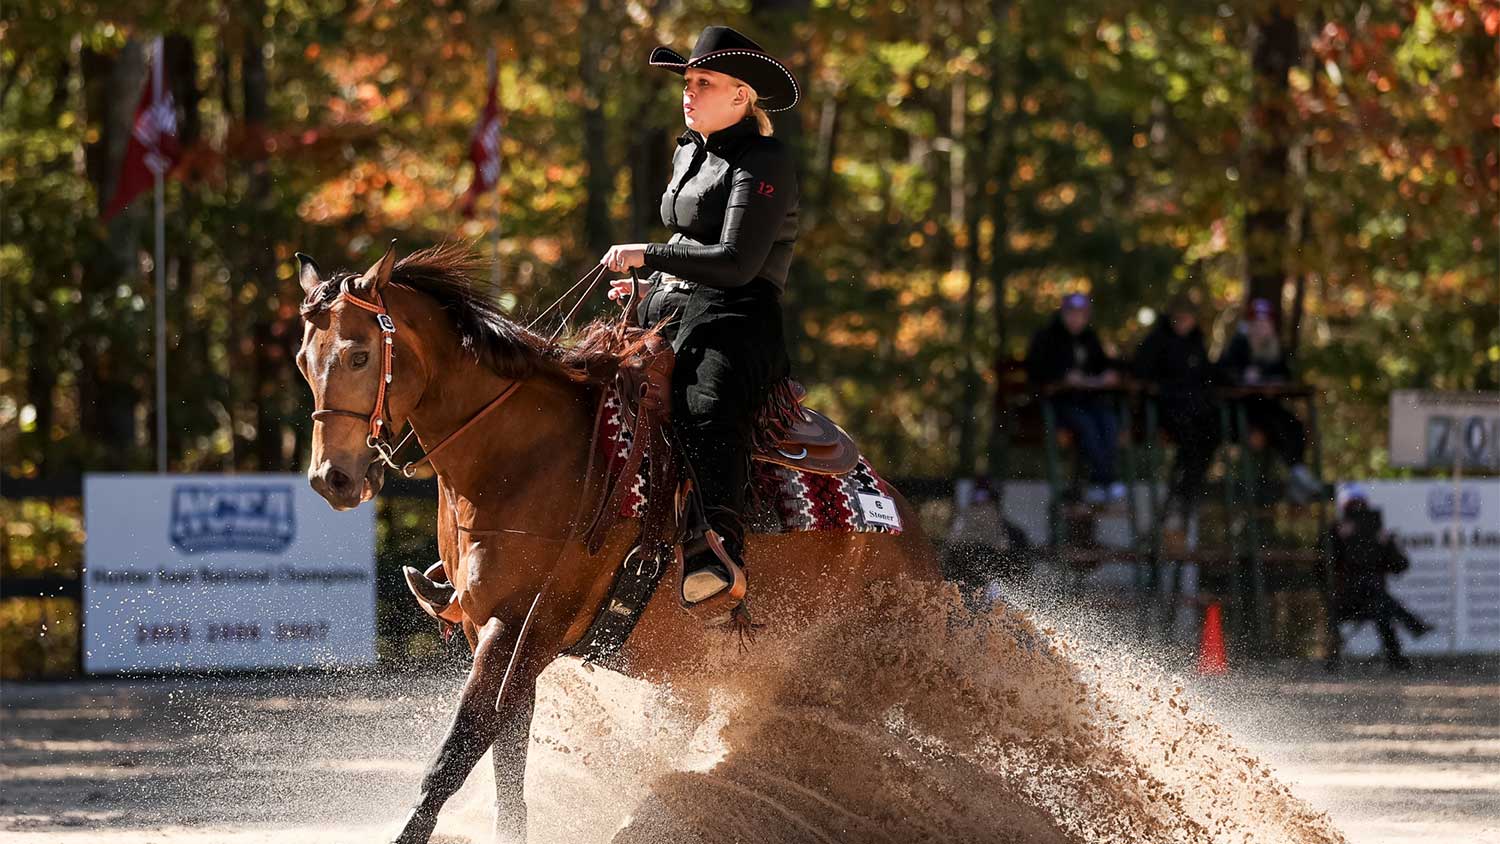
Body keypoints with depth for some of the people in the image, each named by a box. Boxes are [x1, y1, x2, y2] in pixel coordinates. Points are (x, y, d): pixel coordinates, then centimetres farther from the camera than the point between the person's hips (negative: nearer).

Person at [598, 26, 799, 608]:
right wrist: (652, 286, 15)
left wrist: (647, 255, -14)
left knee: (708, 407, -39)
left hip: (735, 322, -10)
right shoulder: (689, 153, 21)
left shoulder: (762, 164, -8)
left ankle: (720, 546, -57)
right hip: (671, 313, 10)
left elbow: (737, 263, -17)